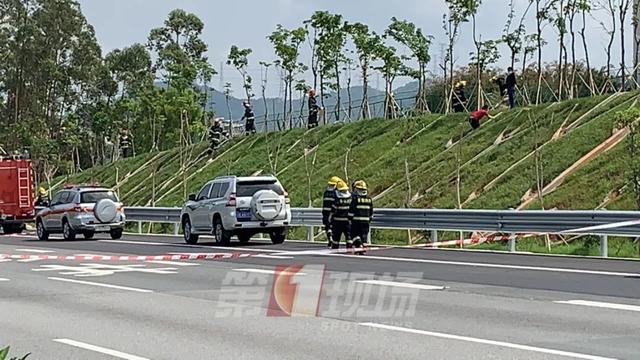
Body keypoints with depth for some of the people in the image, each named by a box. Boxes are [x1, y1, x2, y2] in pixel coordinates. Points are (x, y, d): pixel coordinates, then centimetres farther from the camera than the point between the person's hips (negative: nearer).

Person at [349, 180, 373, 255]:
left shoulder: (355, 198, -8)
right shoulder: (369, 199, 8)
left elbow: (351, 210, -10)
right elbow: (371, 211, 13)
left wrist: (350, 219, -2)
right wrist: (369, 220, 22)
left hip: (356, 220, -4)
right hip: (366, 221, 4)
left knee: (354, 234, 3)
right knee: (364, 235, 9)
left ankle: (359, 246, -13)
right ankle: (363, 247, 7)